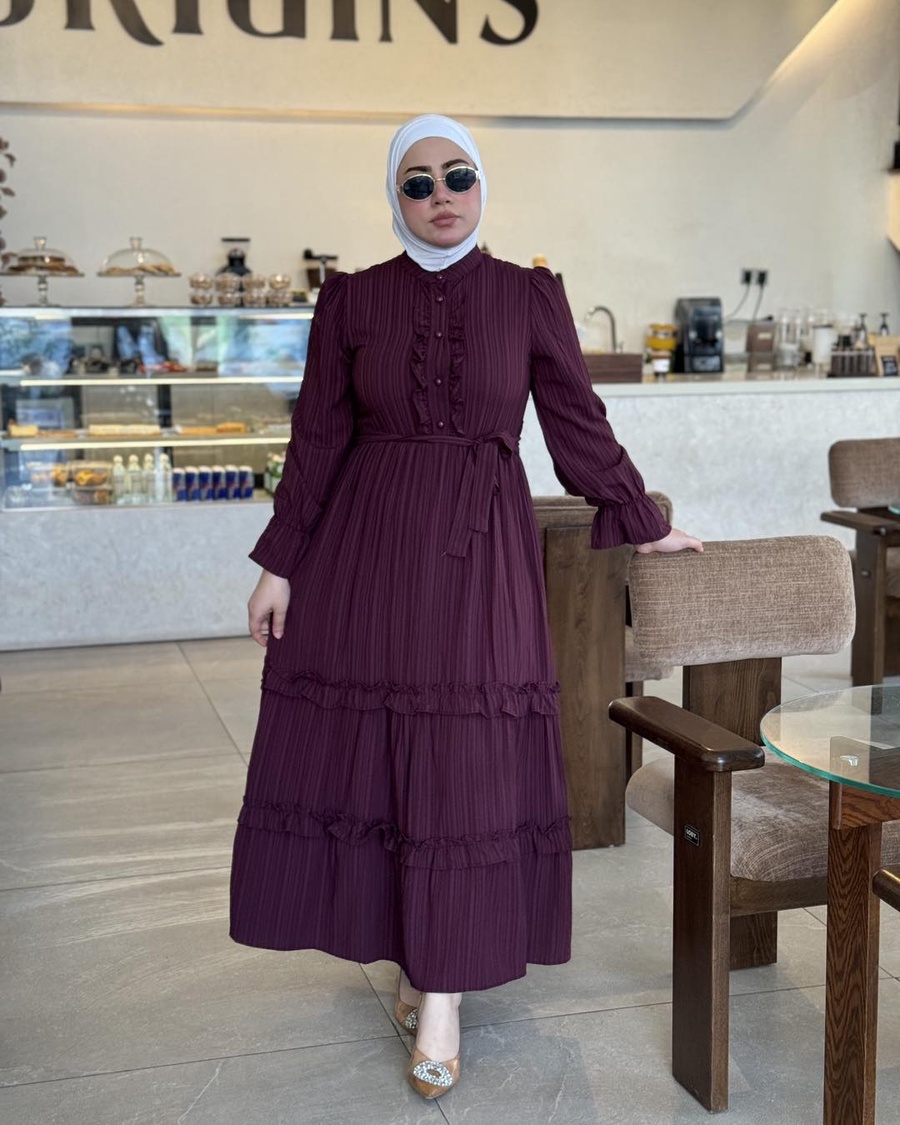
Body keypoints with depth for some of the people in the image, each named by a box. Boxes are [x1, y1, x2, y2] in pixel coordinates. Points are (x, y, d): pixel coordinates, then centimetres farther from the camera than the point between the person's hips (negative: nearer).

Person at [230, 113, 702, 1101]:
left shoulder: (530, 296, 2)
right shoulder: (351, 299, 3)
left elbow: (579, 425, 7)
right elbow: (318, 440, 3)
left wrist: (646, 527, 8)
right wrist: (280, 563, 1)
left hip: (480, 548, -1)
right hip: (367, 544, 2)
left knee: (465, 762, -3)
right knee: (364, 750, 4)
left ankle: (444, 995, 6)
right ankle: (418, 946, 24)